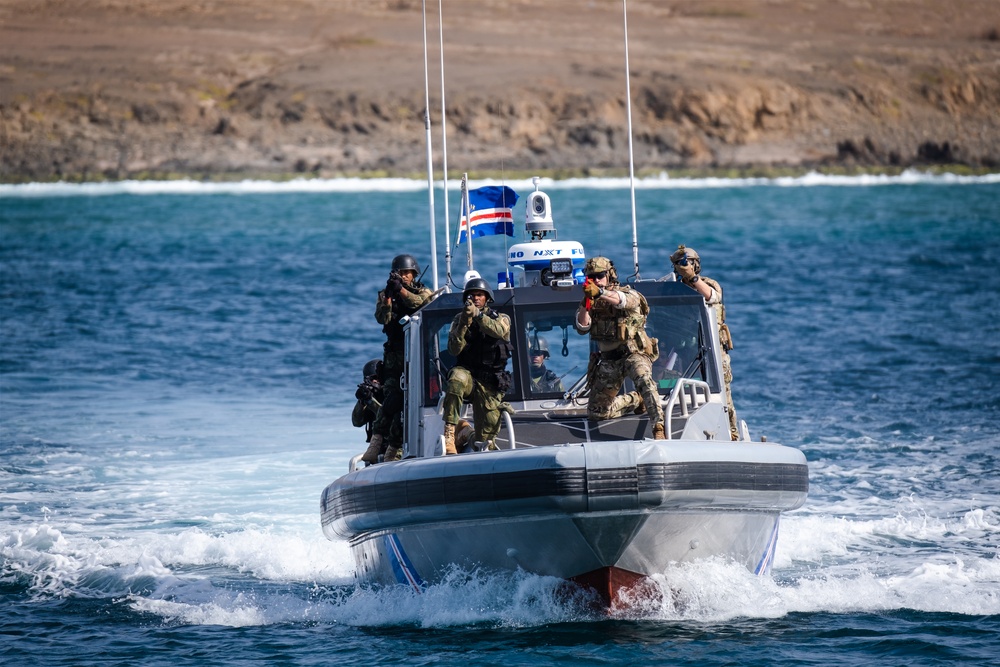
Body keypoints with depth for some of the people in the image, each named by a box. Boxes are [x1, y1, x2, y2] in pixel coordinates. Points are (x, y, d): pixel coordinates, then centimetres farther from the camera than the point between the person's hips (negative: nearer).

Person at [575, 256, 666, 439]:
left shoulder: (629, 294, -6)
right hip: (609, 360, 5)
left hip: (634, 353, -5)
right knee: (596, 411, 5)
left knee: (644, 380, -38)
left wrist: (600, 293, -52)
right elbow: (582, 328, -7)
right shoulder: (591, 303, 7)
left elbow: (621, 300, -32)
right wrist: (586, 304, -25)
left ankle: (659, 429, -41)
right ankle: (635, 400, 29)